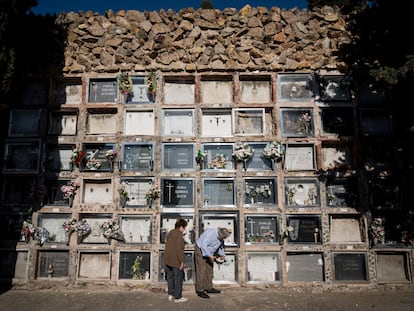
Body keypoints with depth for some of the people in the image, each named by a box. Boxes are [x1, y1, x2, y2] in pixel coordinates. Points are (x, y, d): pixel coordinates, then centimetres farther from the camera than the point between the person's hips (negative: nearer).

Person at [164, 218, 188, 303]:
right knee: (178, 278, 4)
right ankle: (177, 297, 11)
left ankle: (171, 294, 27)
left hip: (167, 260, 9)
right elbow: (179, 249, -21)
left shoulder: (170, 233, 10)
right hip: (176, 261, -9)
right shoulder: (179, 235, -18)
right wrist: (182, 261, -15)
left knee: (170, 277, 17)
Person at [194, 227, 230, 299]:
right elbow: (203, 245, -32)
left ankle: (209, 288, 22)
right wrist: (210, 256, -28)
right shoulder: (211, 233, -30)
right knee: (201, 271, -9)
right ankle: (200, 291, -4)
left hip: (209, 252, 9)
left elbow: (220, 246, 16)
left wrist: (222, 254, 5)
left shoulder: (221, 237, -3)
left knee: (209, 270, 12)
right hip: (200, 250, -9)